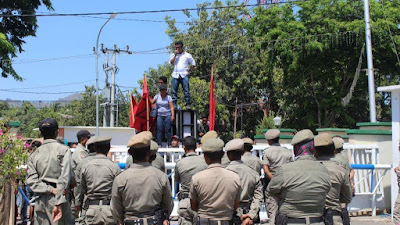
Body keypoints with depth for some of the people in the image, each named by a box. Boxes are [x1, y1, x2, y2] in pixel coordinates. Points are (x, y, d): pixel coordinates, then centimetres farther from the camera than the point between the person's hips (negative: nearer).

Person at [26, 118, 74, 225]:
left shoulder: (34, 154, 8)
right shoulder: (63, 150, -4)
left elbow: (31, 181, -1)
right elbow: (64, 178, -13)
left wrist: (51, 189, -7)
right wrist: (59, 204, -15)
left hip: (41, 201, 4)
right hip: (58, 200, -4)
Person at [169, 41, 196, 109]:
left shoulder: (187, 55, 11)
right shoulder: (173, 55, 17)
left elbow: (193, 64, 13)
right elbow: (171, 62, 0)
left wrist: (190, 71, 3)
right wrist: (175, 55, -4)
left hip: (184, 75, -2)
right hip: (175, 75, 2)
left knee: (186, 90, -7)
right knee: (174, 90, -2)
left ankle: (188, 104, -5)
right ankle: (174, 104, 2)